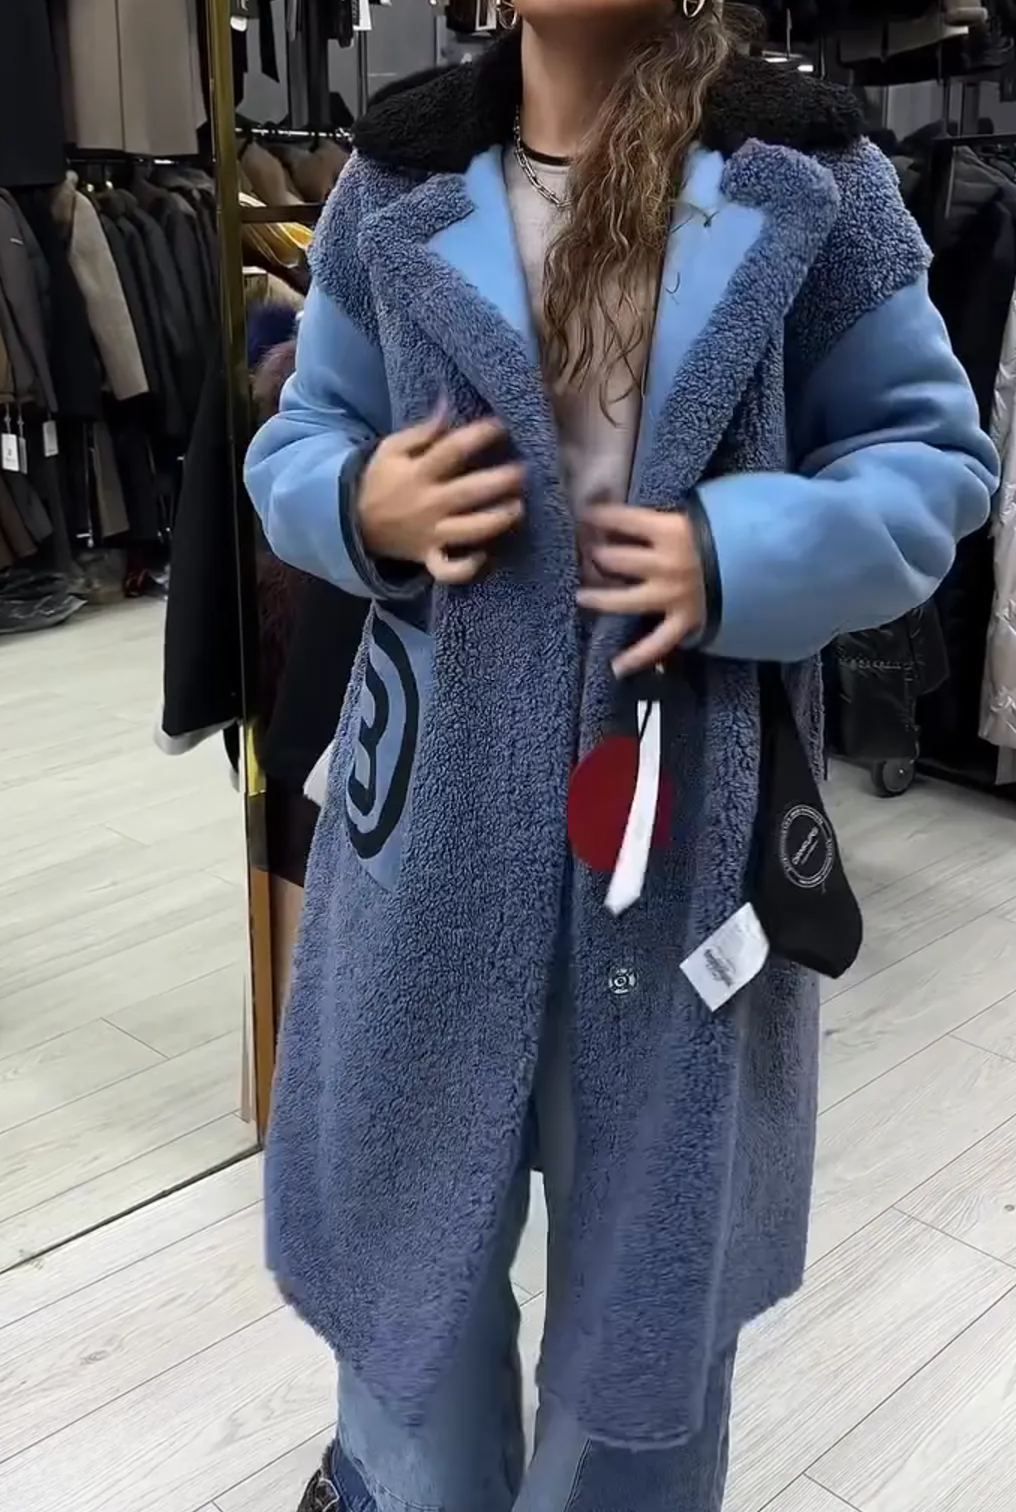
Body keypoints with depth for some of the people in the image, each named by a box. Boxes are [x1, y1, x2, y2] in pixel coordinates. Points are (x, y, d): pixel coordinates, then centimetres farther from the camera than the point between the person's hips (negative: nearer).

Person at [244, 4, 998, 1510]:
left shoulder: (806, 174, -4)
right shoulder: (399, 174, 3)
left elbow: (937, 456, 0)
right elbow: (300, 439, 12)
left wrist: (743, 556, -18)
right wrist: (363, 504, -12)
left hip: (691, 802, -1)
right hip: (444, 787, 2)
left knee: (651, 1218, 17)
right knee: (407, 1189, 18)